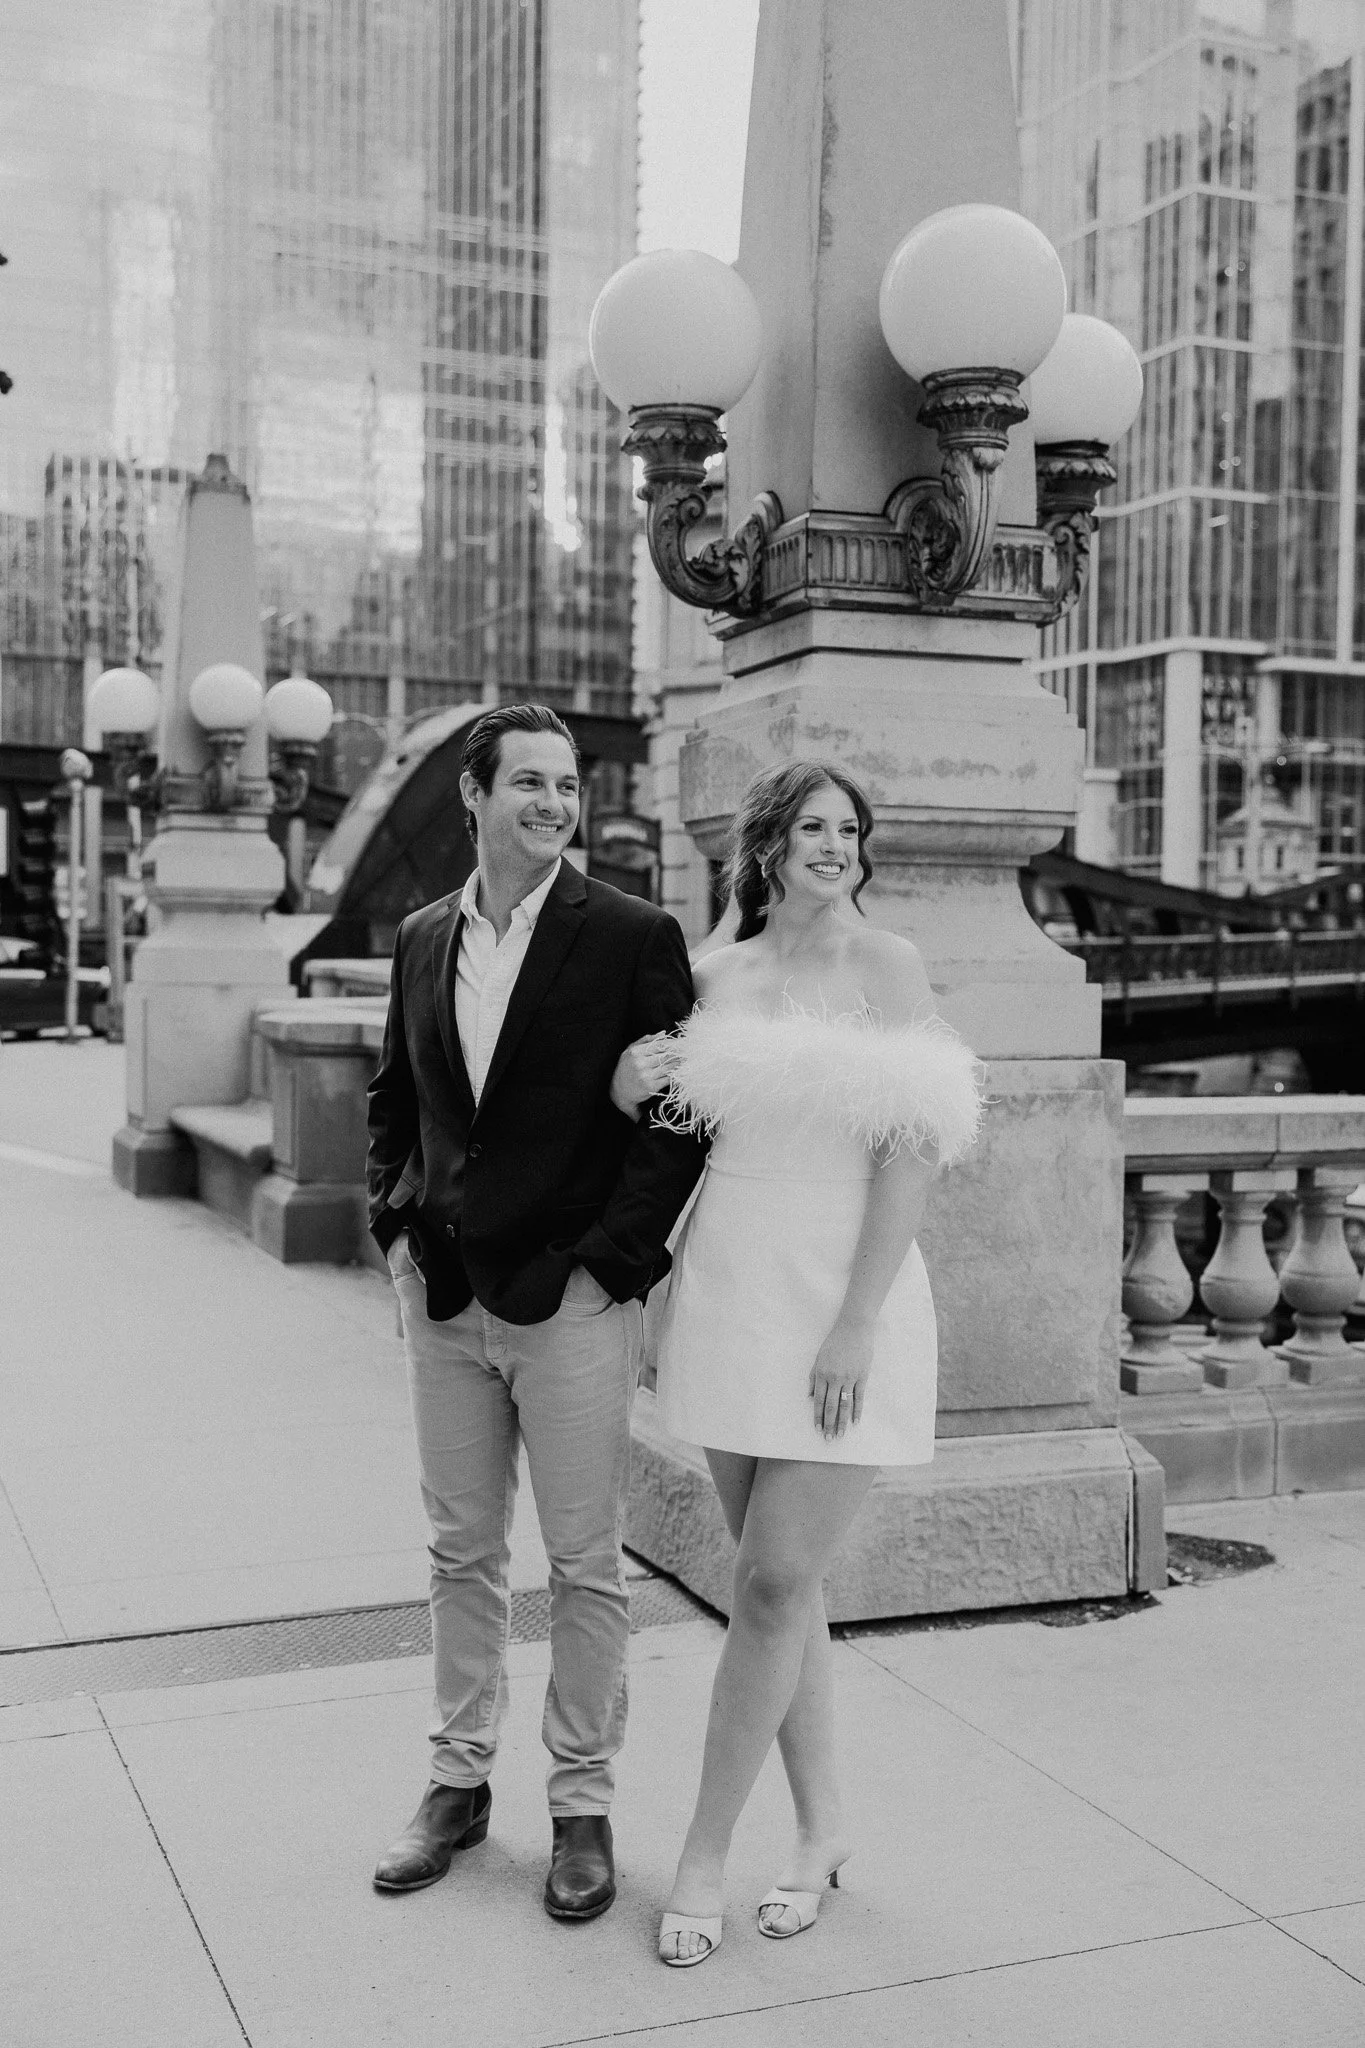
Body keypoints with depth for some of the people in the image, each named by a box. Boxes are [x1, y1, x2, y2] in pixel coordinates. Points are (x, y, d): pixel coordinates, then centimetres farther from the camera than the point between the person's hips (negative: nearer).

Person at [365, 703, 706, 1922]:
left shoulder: (633, 938, -8)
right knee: (462, 1551, 16)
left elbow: (677, 1118, -8)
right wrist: (397, 1222, 7)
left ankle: (583, 1806, 22)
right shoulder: (424, 939, 8)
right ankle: (459, 1781, 31)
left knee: (586, 1566, 6)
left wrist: (609, 1259, -13)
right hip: (443, 1295, 5)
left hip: (574, 1299, -5)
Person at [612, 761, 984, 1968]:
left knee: (775, 1583, -4)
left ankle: (705, 1854, 9)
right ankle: (821, 1829, 26)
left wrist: (856, 1326, -16)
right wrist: (637, 1087, -2)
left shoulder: (886, 965, -5)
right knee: (782, 1578, 11)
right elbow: (690, 1129, 21)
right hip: (729, 1290, 5)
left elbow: (911, 1156, -10)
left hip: (842, 1300, -4)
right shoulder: (716, 975, 8)